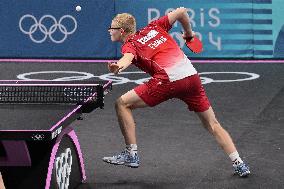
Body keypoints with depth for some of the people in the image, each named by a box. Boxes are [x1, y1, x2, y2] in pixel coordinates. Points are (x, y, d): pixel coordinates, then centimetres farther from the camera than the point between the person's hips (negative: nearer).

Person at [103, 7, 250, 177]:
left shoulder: (130, 45, 9)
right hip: (192, 75, 6)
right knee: (212, 124, 17)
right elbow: (181, 11, 21)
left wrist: (118, 67, -37)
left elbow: (128, 57, -16)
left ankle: (131, 154, 5)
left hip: (168, 80, -6)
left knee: (123, 103, 7)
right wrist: (189, 34, 35)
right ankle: (239, 164, 13)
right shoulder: (153, 28, 24)